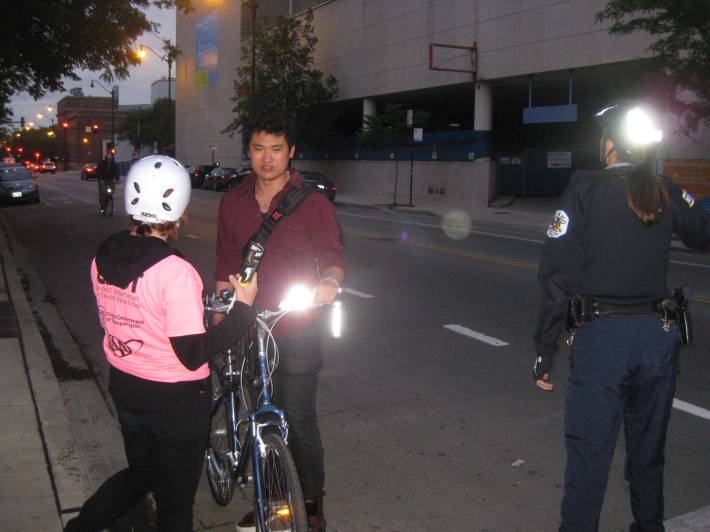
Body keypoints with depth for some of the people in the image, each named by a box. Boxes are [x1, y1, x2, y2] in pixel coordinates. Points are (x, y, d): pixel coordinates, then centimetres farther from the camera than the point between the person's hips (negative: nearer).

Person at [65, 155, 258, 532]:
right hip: (176, 400, -6)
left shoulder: (103, 258, -5)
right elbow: (193, 355, -24)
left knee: (140, 473, 31)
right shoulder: (176, 273, -27)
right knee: (175, 501, 15)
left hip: (124, 388, 6)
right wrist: (243, 307, -17)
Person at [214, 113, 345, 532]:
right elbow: (226, 267, 11)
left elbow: (334, 256, -6)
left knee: (299, 421, 3)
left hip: (297, 332, -4)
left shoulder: (312, 203, -8)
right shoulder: (234, 203, 5)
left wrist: (330, 281, -29)